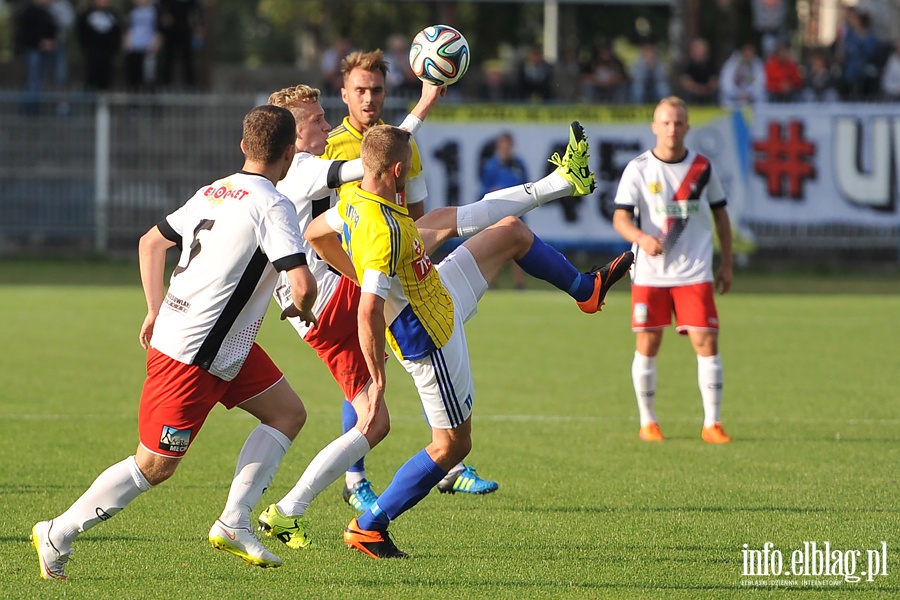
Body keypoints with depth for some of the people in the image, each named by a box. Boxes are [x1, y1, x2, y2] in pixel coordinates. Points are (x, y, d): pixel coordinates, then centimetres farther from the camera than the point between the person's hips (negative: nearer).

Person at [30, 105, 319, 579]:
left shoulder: (214, 192, 9)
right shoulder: (272, 207, -17)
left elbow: (151, 242, 19)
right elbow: (302, 283, -26)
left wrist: (157, 311, 21)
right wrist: (302, 310, -3)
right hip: (193, 356, -9)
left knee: (288, 414, 12)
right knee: (155, 466, 0)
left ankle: (233, 523, 9)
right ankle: (57, 536, 9)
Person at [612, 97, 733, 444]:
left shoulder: (702, 167, 4)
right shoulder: (638, 169, -2)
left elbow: (720, 214, 14)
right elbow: (620, 217, -10)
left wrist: (726, 263, 10)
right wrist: (641, 237, -31)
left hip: (694, 273, 1)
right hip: (650, 273, -1)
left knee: (706, 342, -8)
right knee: (647, 346, 2)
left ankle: (712, 424, -1)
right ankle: (647, 423, 17)